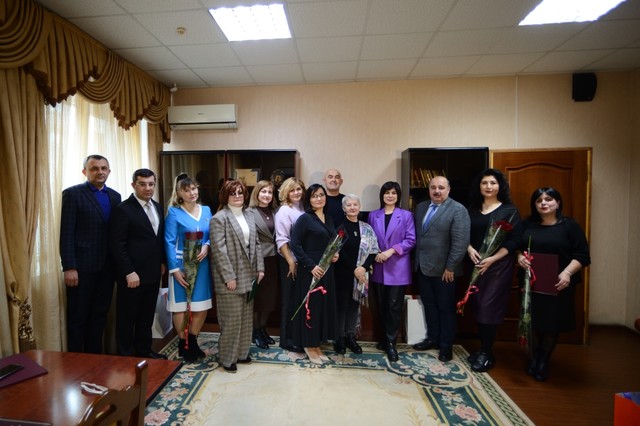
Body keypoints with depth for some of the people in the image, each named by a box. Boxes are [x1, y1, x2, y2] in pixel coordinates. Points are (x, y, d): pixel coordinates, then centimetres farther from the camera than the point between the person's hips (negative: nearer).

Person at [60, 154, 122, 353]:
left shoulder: (114, 196, 9)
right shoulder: (72, 194, -5)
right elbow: (66, 233, -10)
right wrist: (69, 267, -15)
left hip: (107, 266, 5)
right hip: (82, 266, -5)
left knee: (100, 314, 15)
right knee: (78, 317, 9)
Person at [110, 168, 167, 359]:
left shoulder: (157, 207, 9)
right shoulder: (123, 209, -12)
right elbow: (117, 245, -15)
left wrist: (162, 262, 10)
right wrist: (129, 272, -18)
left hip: (152, 272, 7)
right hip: (133, 274, -6)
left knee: (147, 316, 18)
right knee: (127, 318, 10)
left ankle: (143, 351, 33)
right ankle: (125, 355, 26)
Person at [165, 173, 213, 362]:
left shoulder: (206, 210, 7)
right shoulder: (174, 212, -6)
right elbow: (169, 242, -9)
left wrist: (207, 246, -13)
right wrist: (174, 269, -15)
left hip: (202, 265, 4)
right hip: (182, 265, -4)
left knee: (202, 306, 10)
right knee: (181, 305, 9)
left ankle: (193, 341, 31)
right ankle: (182, 344, 29)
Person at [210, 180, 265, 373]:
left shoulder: (248, 216, 11)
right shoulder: (219, 218, -9)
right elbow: (219, 250, -16)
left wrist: (260, 268, 5)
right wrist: (229, 276, -19)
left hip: (248, 276, 7)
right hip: (230, 277, -7)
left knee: (246, 317, 16)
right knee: (231, 319, 3)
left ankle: (242, 352, 32)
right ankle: (227, 358, 22)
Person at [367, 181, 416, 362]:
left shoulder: (406, 215, 1)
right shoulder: (373, 215, 9)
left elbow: (411, 240, -6)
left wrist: (392, 250, -16)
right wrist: (375, 254, -8)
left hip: (398, 268, -3)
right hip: (378, 268, 3)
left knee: (394, 306, 0)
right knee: (381, 305, 11)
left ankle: (391, 343, 14)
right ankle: (386, 338, 29)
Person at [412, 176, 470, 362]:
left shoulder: (457, 209, -12)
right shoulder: (420, 207, 8)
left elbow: (460, 242, -16)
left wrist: (450, 267, -17)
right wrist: (416, 259, 8)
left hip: (443, 268, -5)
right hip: (422, 266, 6)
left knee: (446, 308, 11)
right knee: (429, 305, 17)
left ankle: (446, 345, 27)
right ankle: (432, 338, 34)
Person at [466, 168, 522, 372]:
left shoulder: (509, 210, -3)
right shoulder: (472, 209, 9)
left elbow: (515, 240, -9)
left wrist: (492, 259, -17)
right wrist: (470, 249, -11)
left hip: (499, 266, -4)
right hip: (476, 265, 4)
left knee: (489, 307, -3)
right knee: (478, 307, 8)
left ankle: (487, 354, 11)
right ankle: (483, 349, 22)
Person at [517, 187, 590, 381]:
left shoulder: (570, 226, -2)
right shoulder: (527, 224, 7)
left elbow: (582, 255, -5)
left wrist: (567, 273, -19)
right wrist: (519, 257, -8)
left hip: (557, 285, -2)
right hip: (531, 283, 2)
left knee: (552, 324, 8)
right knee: (532, 322, 9)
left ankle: (544, 361, 26)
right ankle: (534, 358, 27)